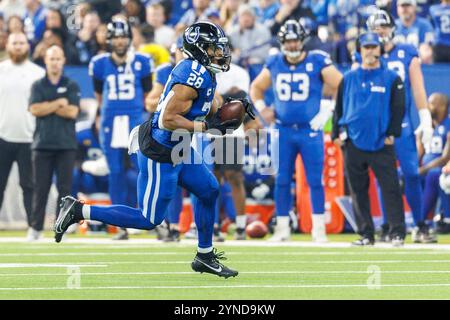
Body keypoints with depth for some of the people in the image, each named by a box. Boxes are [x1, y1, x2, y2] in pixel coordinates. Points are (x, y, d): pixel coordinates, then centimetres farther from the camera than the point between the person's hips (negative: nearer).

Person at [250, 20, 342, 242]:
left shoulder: (318, 62, -5)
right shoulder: (274, 64, 6)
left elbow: (342, 88, -4)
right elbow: (256, 88, 23)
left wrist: (327, 111, -8)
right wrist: (261, 109, 9)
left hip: (310, 130, -3)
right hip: (283, 130, 3)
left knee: (315, 181, -2)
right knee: (282, 180, 5)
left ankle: (319, 229, 4)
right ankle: (282, 228, 12)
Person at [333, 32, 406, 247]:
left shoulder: (391, 78, 4)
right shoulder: (348, 78, 11)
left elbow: (398, 108, 3)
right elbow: (339, 108, 14)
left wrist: (392, 134, -5)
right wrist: (337, 134, 7)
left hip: (381, 144, -3)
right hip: (353, 144, 3)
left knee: (390, 188, -9)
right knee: (358, 191, 5)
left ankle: (397, 233, -8)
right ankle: (366, 235, 11)